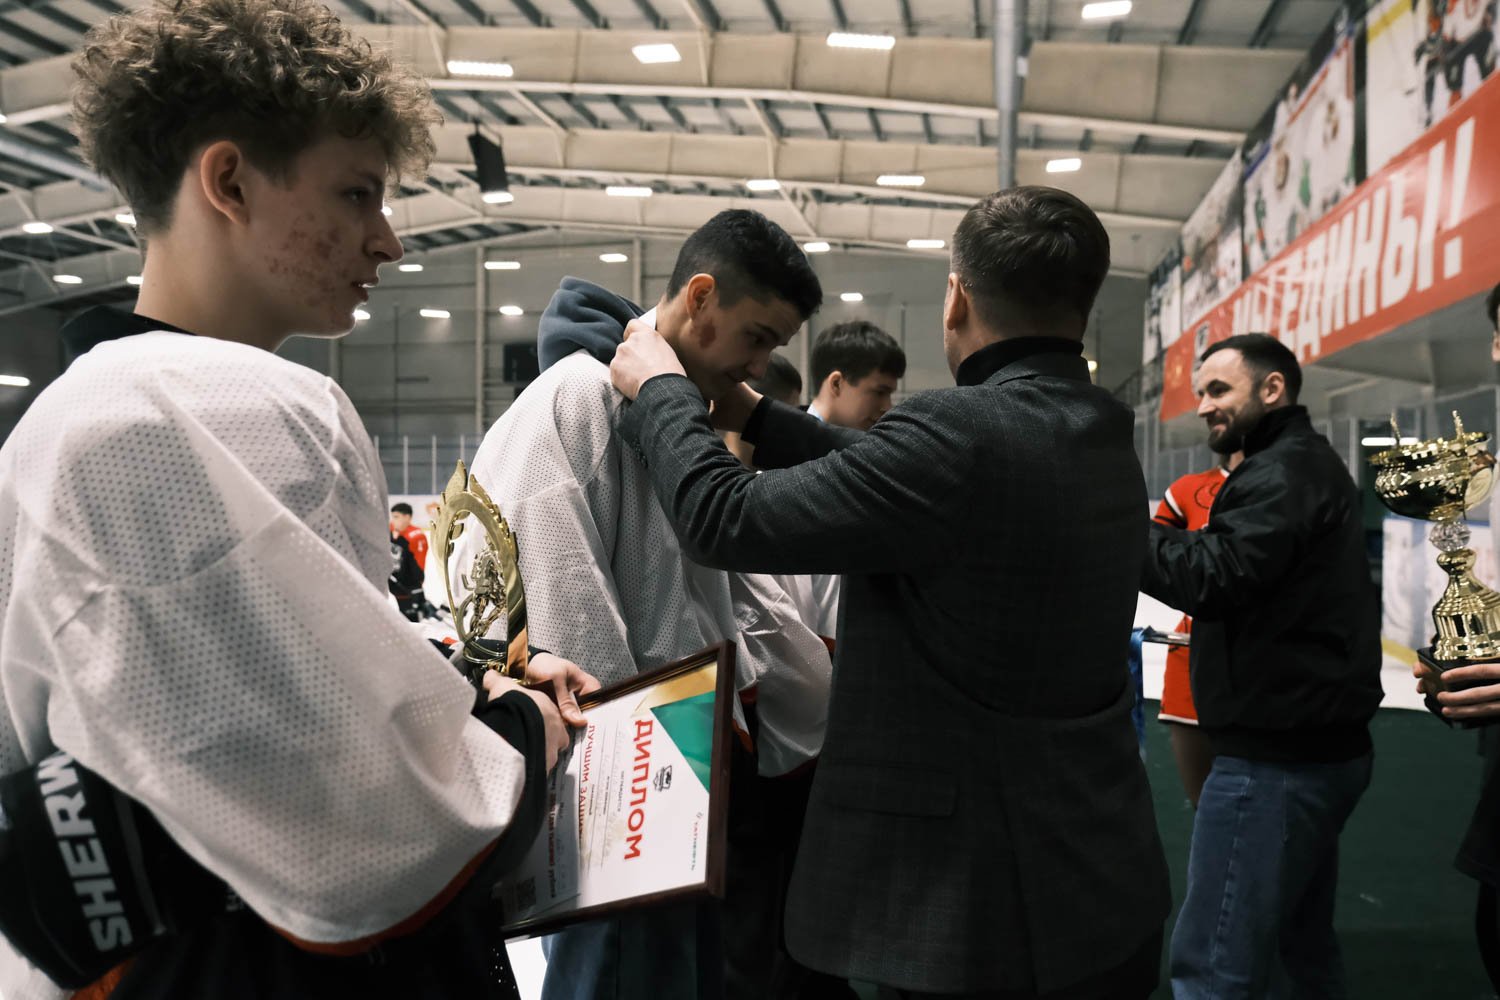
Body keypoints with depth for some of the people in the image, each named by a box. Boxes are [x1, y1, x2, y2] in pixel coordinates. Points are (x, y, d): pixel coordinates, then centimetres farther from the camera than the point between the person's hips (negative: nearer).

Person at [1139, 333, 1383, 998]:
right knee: (1302, 943, 22)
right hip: (1316, 746, 11)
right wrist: (1163, 537, 1)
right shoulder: (1307, 466, 20)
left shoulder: (1283, 473, -14)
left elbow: (1212, 578, -25)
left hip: (1276, 757, -11)